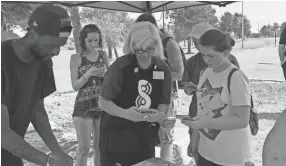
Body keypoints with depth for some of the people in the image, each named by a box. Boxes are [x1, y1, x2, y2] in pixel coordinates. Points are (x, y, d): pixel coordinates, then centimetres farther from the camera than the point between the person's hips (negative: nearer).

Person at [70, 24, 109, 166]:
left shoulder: (103, 55, 6)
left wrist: (106, 74, -13)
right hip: (83, 106, -3)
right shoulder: (76, 58, -3)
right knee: (84, 148, -2)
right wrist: (88, 74, -22)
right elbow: (75, 86, -6)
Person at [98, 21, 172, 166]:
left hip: (145, 139, 4)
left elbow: (164, 102, 6)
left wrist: (159, 115, -16)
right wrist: (125, 113, -26)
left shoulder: (163, 69, -2)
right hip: (116, 136, -3)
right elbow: (103, 101, -9)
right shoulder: (120, 66, -14)